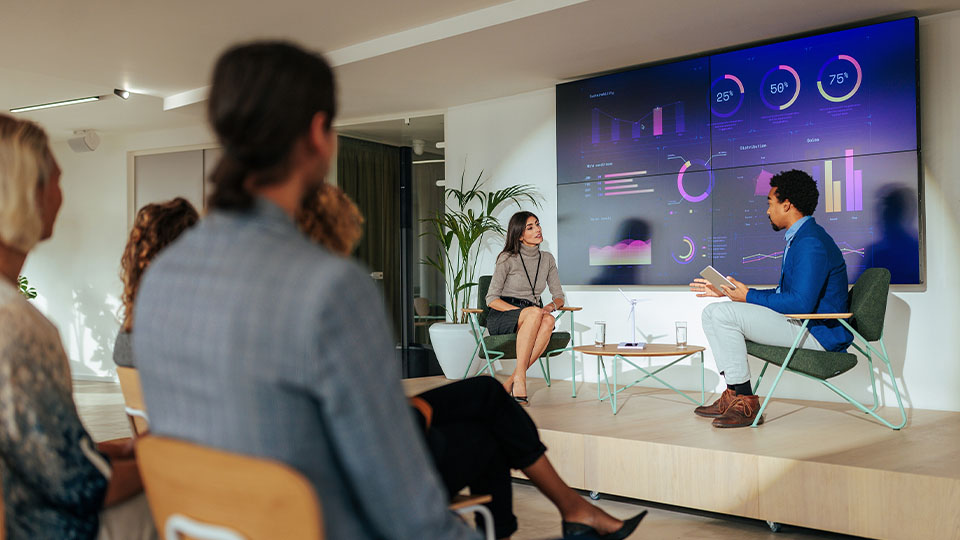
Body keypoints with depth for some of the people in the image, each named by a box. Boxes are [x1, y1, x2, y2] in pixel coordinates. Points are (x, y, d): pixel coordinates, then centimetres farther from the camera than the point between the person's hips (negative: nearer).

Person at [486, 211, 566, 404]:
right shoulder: (507, 258, -4)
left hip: (531, 320, 4)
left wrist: (550, 307, -12)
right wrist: (523, 311, -19)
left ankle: (511, 381, -33)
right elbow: (492, 299, -7)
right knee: (534, 313, -38)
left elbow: (559, 297, 13)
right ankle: (520, 377, -37)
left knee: (548, 321, -34)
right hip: (500, 318, -4)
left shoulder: (547, 259, 11)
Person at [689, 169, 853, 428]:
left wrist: (749, 296, -14)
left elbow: (801, 303, -26)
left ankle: (745, 402, -14)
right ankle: (734, 394, 3)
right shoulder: (797, 239, 17)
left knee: (724, 313, -22)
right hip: (801, 324, 11)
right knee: (712, 312, 7)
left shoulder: (811, 243, -18)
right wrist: (725, 292, 19)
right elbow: (784, 294, 22)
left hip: (818, 333, -11)